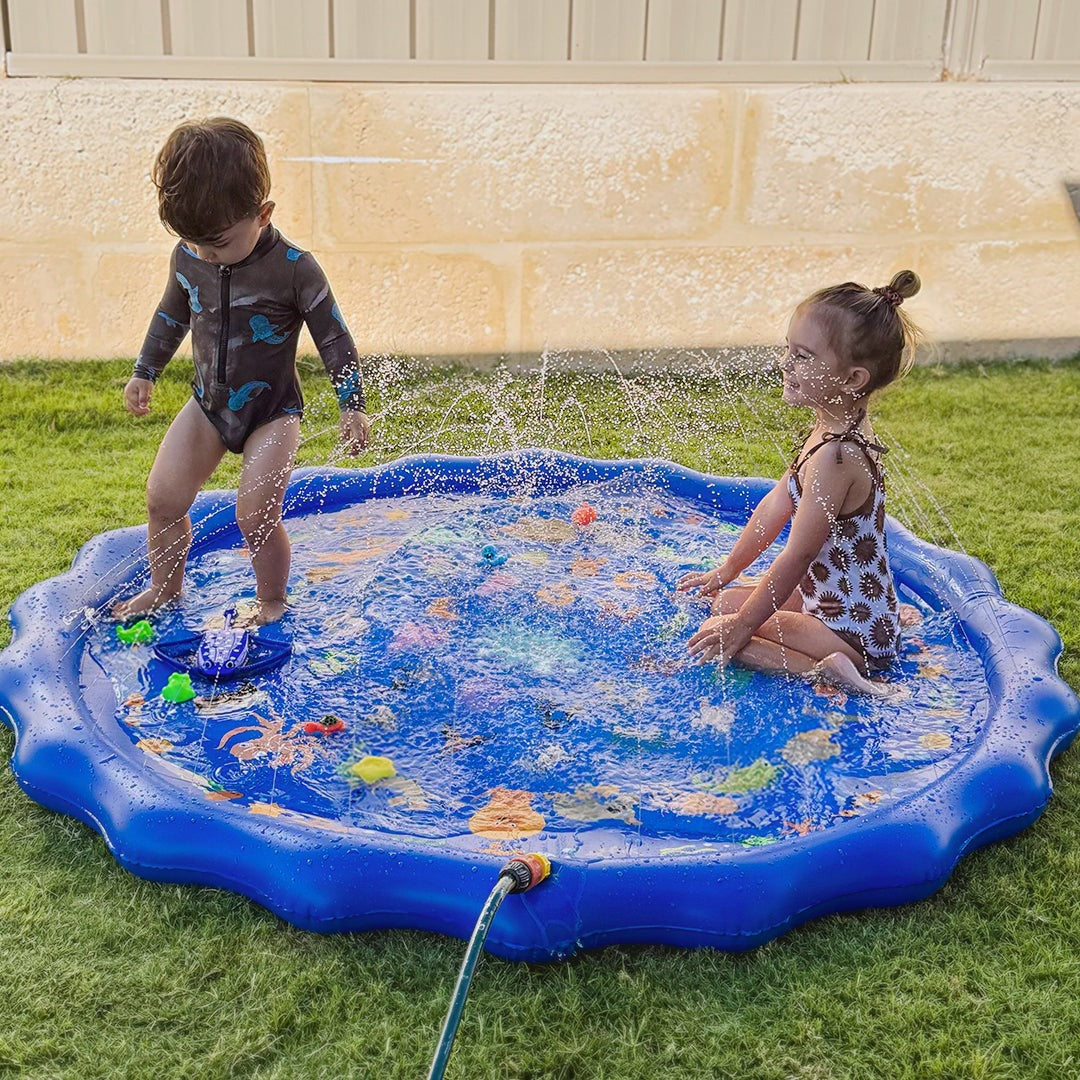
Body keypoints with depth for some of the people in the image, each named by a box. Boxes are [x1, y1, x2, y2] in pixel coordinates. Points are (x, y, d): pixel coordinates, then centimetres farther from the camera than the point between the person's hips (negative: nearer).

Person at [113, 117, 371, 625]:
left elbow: (334, 339, -13)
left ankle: (271, 601, 15)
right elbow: (171, 315, 13)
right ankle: (164, 587, 27)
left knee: (256, 517, -12)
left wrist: (353, 407, -11)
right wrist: (144, 373, 20)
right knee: (163, 498, 2)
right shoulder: (187, 257, -7)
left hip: (272, 412, -5)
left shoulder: (295, 270, -22)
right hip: (207, 404, 5)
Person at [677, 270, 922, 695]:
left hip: (856, 632, -10)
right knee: (727, 600, 19)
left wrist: (742, 625, -13)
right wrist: (727, 570, 23)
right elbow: (777, 503, 13)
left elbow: (797, 556, -23)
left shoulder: (835, 455, -29)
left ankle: (825, 668, -15)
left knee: (721, 628, -10)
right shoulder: (836, 428, 2)